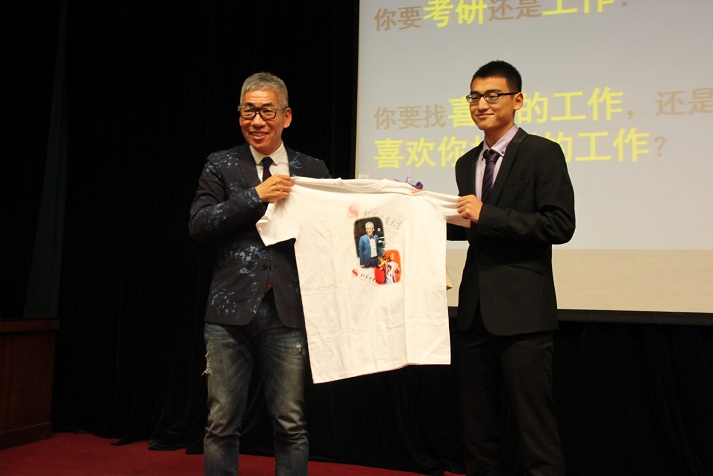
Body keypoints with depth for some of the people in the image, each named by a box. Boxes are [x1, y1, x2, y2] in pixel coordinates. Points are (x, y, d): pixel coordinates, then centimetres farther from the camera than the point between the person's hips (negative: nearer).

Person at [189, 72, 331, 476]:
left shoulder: (312, 169, 10)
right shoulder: (222, 165, 7)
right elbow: (199, 224, -5)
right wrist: (256, 195, -12)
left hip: (289, 310, 0)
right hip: (231, 309, 0)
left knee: (292, 426, 7)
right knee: (222, 424, 8)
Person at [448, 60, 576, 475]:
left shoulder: (543, 153, -5)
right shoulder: (466, 163, 15)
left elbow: (561, 225, -15)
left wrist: (487, 215, -20)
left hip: (521, 310, -7)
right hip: (475, 310, 7)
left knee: (535, 424, -2)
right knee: (477, 422, 16)